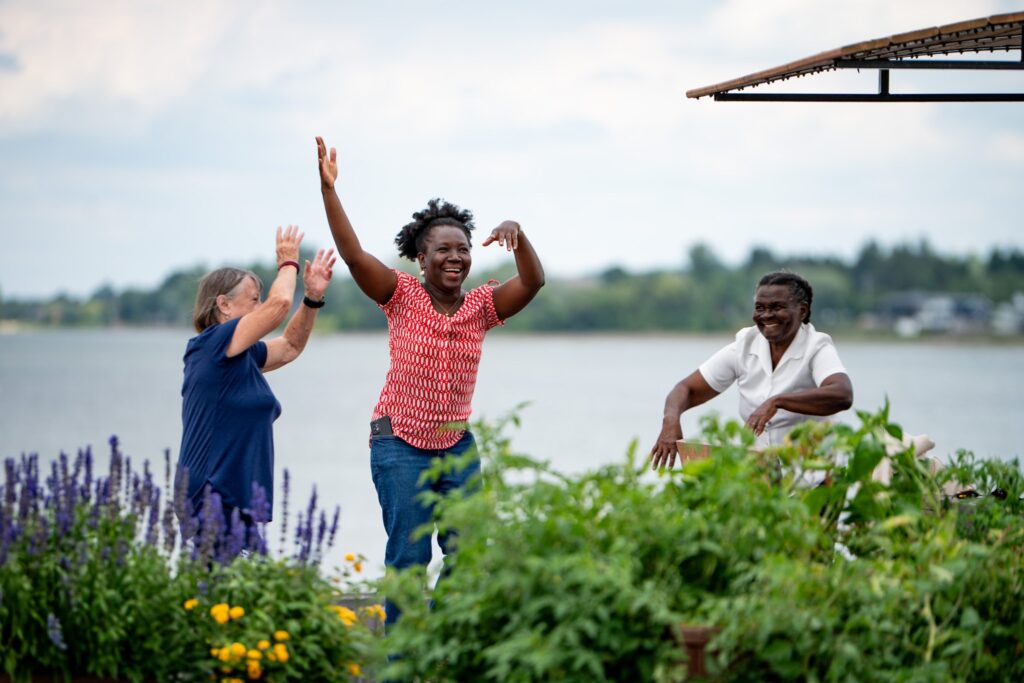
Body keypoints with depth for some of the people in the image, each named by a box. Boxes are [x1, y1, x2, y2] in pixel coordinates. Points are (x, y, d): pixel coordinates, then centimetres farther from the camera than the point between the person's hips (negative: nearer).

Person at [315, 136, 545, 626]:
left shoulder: (481, 306, 3)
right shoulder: (402, 297, -6)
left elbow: (533, 282, -9)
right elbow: (353, 254, -17)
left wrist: (517, 235, -28)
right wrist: (328, 189, -27)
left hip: (457, 446, 4)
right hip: (400, 444, -4)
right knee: (409, 556, -5)